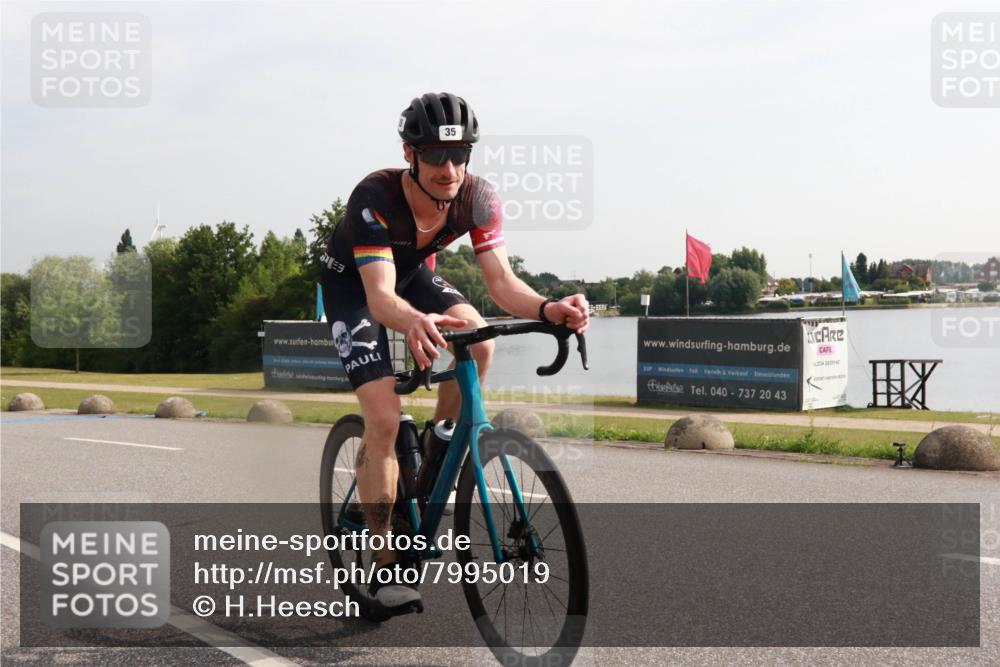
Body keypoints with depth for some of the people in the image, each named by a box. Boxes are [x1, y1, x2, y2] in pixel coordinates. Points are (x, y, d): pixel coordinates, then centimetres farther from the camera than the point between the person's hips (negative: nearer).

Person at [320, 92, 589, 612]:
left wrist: (549, 308, -50)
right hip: (352, 284, -4)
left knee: (478, 341, -27)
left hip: (413, 273, 4)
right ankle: (383, 562, -4)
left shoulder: (477, 198, -24)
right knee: (384, 418, -18)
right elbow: (380, 295, -46)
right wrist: (413, 322, -69)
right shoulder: (376, 197, -36)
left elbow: (502, 282, -28)